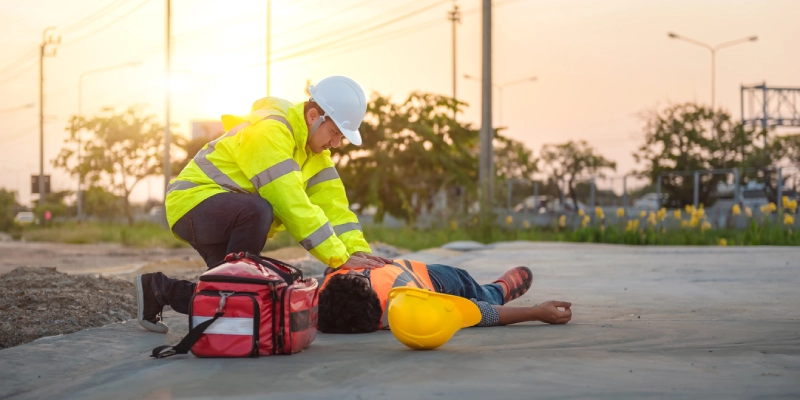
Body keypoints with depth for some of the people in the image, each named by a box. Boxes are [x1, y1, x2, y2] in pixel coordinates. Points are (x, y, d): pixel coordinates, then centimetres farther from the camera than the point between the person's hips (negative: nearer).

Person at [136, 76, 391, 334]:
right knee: (257, 210, -37)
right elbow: (292, 205, -31)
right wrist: (341, 258, -32)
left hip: (231, 216, 9)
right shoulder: (270, 131, -25)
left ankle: (161, 288, 17)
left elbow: (332, 203, -3)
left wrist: (359, 250, -17)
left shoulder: (314, 147, 4)